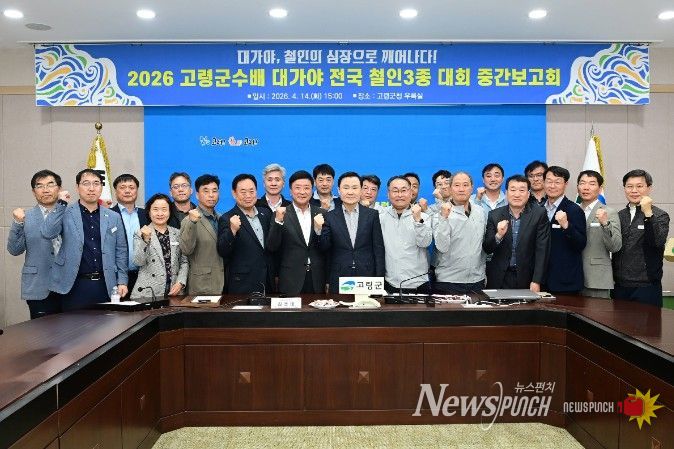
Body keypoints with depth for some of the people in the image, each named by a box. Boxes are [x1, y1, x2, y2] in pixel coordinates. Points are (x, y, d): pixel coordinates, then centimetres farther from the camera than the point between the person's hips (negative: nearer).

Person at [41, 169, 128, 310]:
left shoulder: (114, 217, 9)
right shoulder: (65, 213, 3)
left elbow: (121, 251, 10)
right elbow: (47, 233, -14)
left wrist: (122, 281, 4)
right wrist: (61, 204, -15)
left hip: (105, 285, 2)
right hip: (74, 285, -2)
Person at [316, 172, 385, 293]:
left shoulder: (372, 215, 3)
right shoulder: (330, 217, 2)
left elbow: (378, 249, 3)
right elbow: (324, 247, -1)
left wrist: (379, 279, -1)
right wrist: (319, 229, -19)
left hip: (367, 279, 0)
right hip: (338, 281, 0)